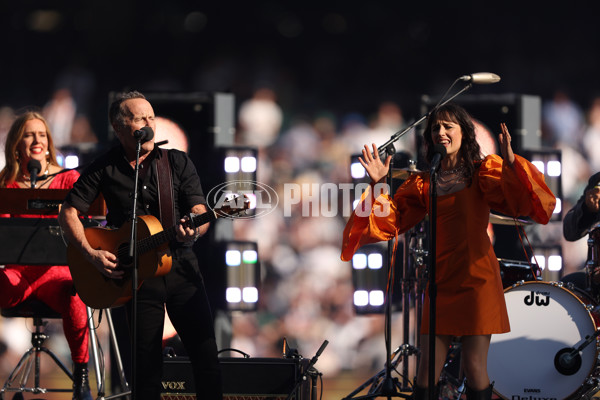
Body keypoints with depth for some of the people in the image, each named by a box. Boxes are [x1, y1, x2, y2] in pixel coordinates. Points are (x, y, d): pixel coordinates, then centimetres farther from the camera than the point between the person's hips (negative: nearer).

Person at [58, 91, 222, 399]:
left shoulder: (178, 162, 5)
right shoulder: (105, 169, 3)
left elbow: (200, 213, -1)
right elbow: (68, 213, 4)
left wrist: (194, 231, -25)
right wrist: (91, 254, -10)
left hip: (181, 266, 1)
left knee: (206, 356, -5)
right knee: (147, 366, 1)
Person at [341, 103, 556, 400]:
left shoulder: (483, 170, 2)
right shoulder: (424, 182, 12)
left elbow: (515, 199, -16)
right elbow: (391, 220, 6)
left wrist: (511, 163, -31)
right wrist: (379, 185, -6)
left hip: (476, 277, -3)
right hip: (440, 280, 3)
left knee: (474, 366, -5)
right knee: (427, 369, 1)